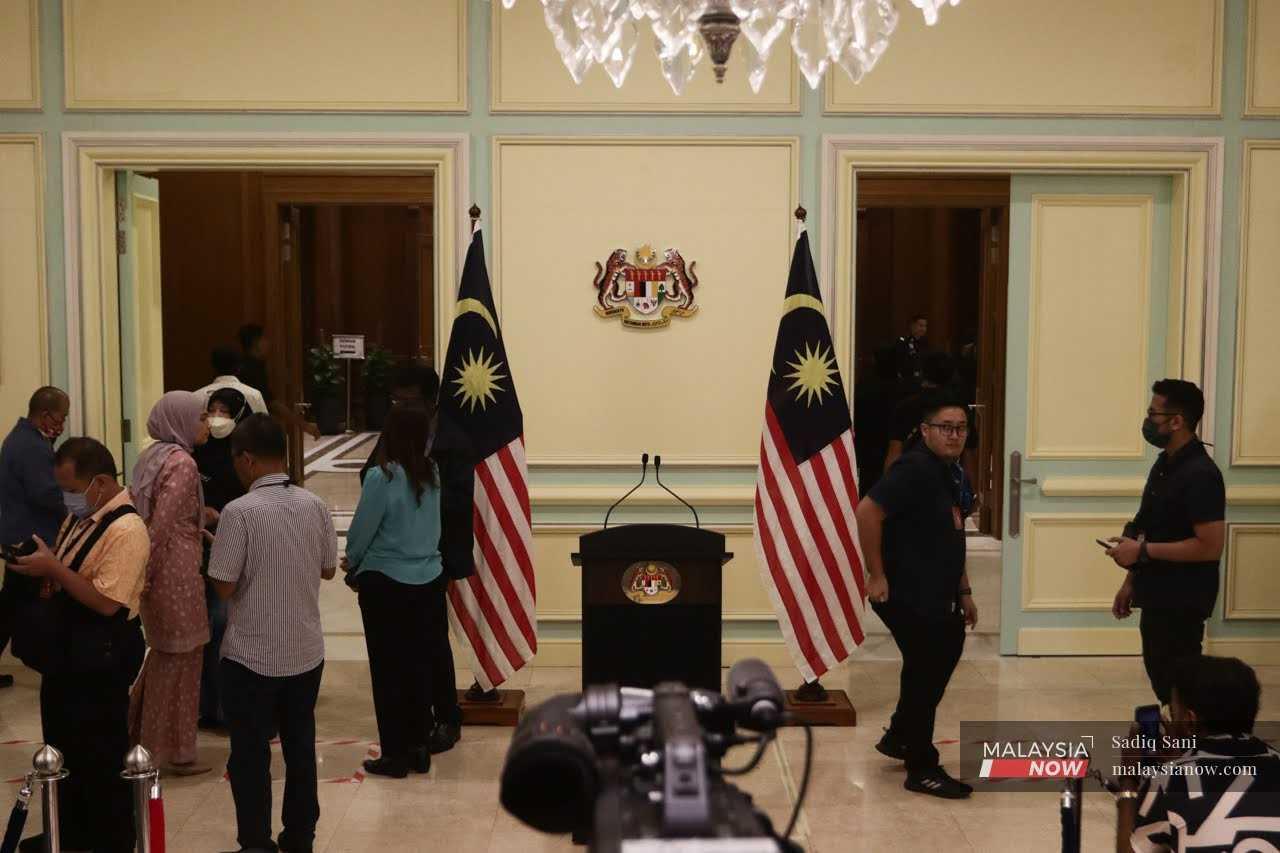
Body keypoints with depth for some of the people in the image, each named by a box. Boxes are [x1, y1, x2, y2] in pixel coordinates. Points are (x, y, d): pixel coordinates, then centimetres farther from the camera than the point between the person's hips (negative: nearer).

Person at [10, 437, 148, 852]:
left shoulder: (125, 530, -24)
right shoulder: (80, 516, 6)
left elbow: (106, 602, -28)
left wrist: (52, 568, -26)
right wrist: (39, 564, -3)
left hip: (102, 656, -10)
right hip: (67, 646, 10)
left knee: (101, 755, 4)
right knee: (64, 745, 22)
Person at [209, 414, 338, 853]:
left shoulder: (240, 512, -17)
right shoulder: (315, 505, -2)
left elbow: (223, 586, -14)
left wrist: (251, 571, 5)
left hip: (252, 655, -5)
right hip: (306, 651, 5)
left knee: (251, 756, 8)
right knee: (300, 748, 15)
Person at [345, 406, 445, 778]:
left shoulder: (382, 477, -17)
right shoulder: (431, 475, 1)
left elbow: (362, 530, -11)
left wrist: (352, 564, 10)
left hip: (385, 582, -6)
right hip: (426, 579, 6)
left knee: (387, 669, 4)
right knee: (417, 664, 13)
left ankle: (395, 755, 10)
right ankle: (418, 749, 19)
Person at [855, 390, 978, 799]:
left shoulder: (953, 473, 11)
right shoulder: (914, 468, -18)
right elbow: (867, 511, -27)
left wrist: (963, 591, 19)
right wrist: (877, 575, -23)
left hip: (938, 596, 10)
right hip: (908, 595, -10)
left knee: (943, 657, 20)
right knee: (925, 674, 0)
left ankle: (898, 738, 38)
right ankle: (921, 770, 14)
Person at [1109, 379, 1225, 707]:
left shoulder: (1200, 474, -20)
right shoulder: (1165, 464, 10)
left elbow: (1209, 546, -25)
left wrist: (1142, 551, -22)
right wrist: (1131, 581, 16)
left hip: (1182, 601, -9)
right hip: (1158, 596, 10)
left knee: (1178, 686, -2)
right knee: (1162, 679, 17)